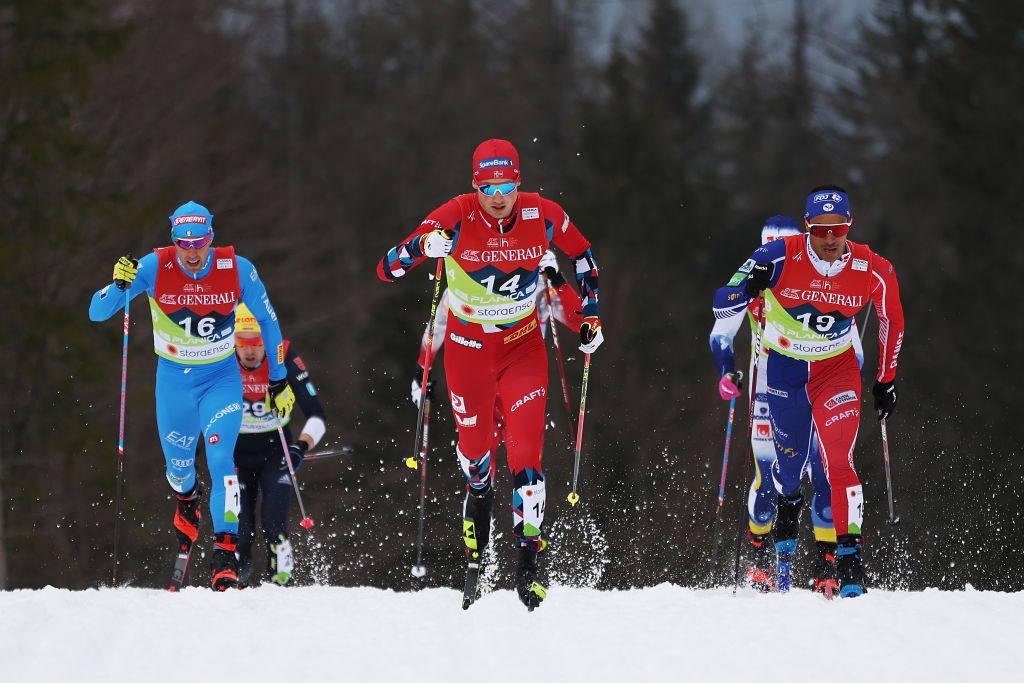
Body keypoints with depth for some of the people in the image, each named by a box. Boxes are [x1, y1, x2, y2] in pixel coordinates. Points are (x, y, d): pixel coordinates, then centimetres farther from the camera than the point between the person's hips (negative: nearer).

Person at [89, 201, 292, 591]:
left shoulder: (236, 269, -17)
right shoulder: (154, 268, -18)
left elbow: (267, 320, 0)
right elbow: (97, 313, -19)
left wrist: (279, 381, 6)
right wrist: (119, 285, -40)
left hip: (222, 379, -1)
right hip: (174, 380, 1)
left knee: (220, 457, -20)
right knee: (178, 467, 14)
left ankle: (225, 552, -17)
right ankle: (187, 501, 52)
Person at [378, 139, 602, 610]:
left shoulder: (543, 216, -14)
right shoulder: (455, 219, -19)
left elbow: (582, 256, 8)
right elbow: (387, 271, -21)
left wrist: (591, 314, 4)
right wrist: (422, 246, -40)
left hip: (523, 346, 0)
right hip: (468, 346, 0)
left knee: (525, 451, -14)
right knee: (474, 449, 13)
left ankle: (528, 560, -13)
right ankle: (479, 496, 48)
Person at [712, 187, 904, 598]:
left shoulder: (873, 271, -16)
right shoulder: (780, 257, -21)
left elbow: (891, 322, 4)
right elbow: (721, 307, -18)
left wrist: (886, 381, 10)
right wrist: (749, 287, -40)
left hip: (837, 371, 0)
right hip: (783, 370, 0)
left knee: (838, 463, -18)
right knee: (788, 465, 13)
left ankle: (850, 555, -17)